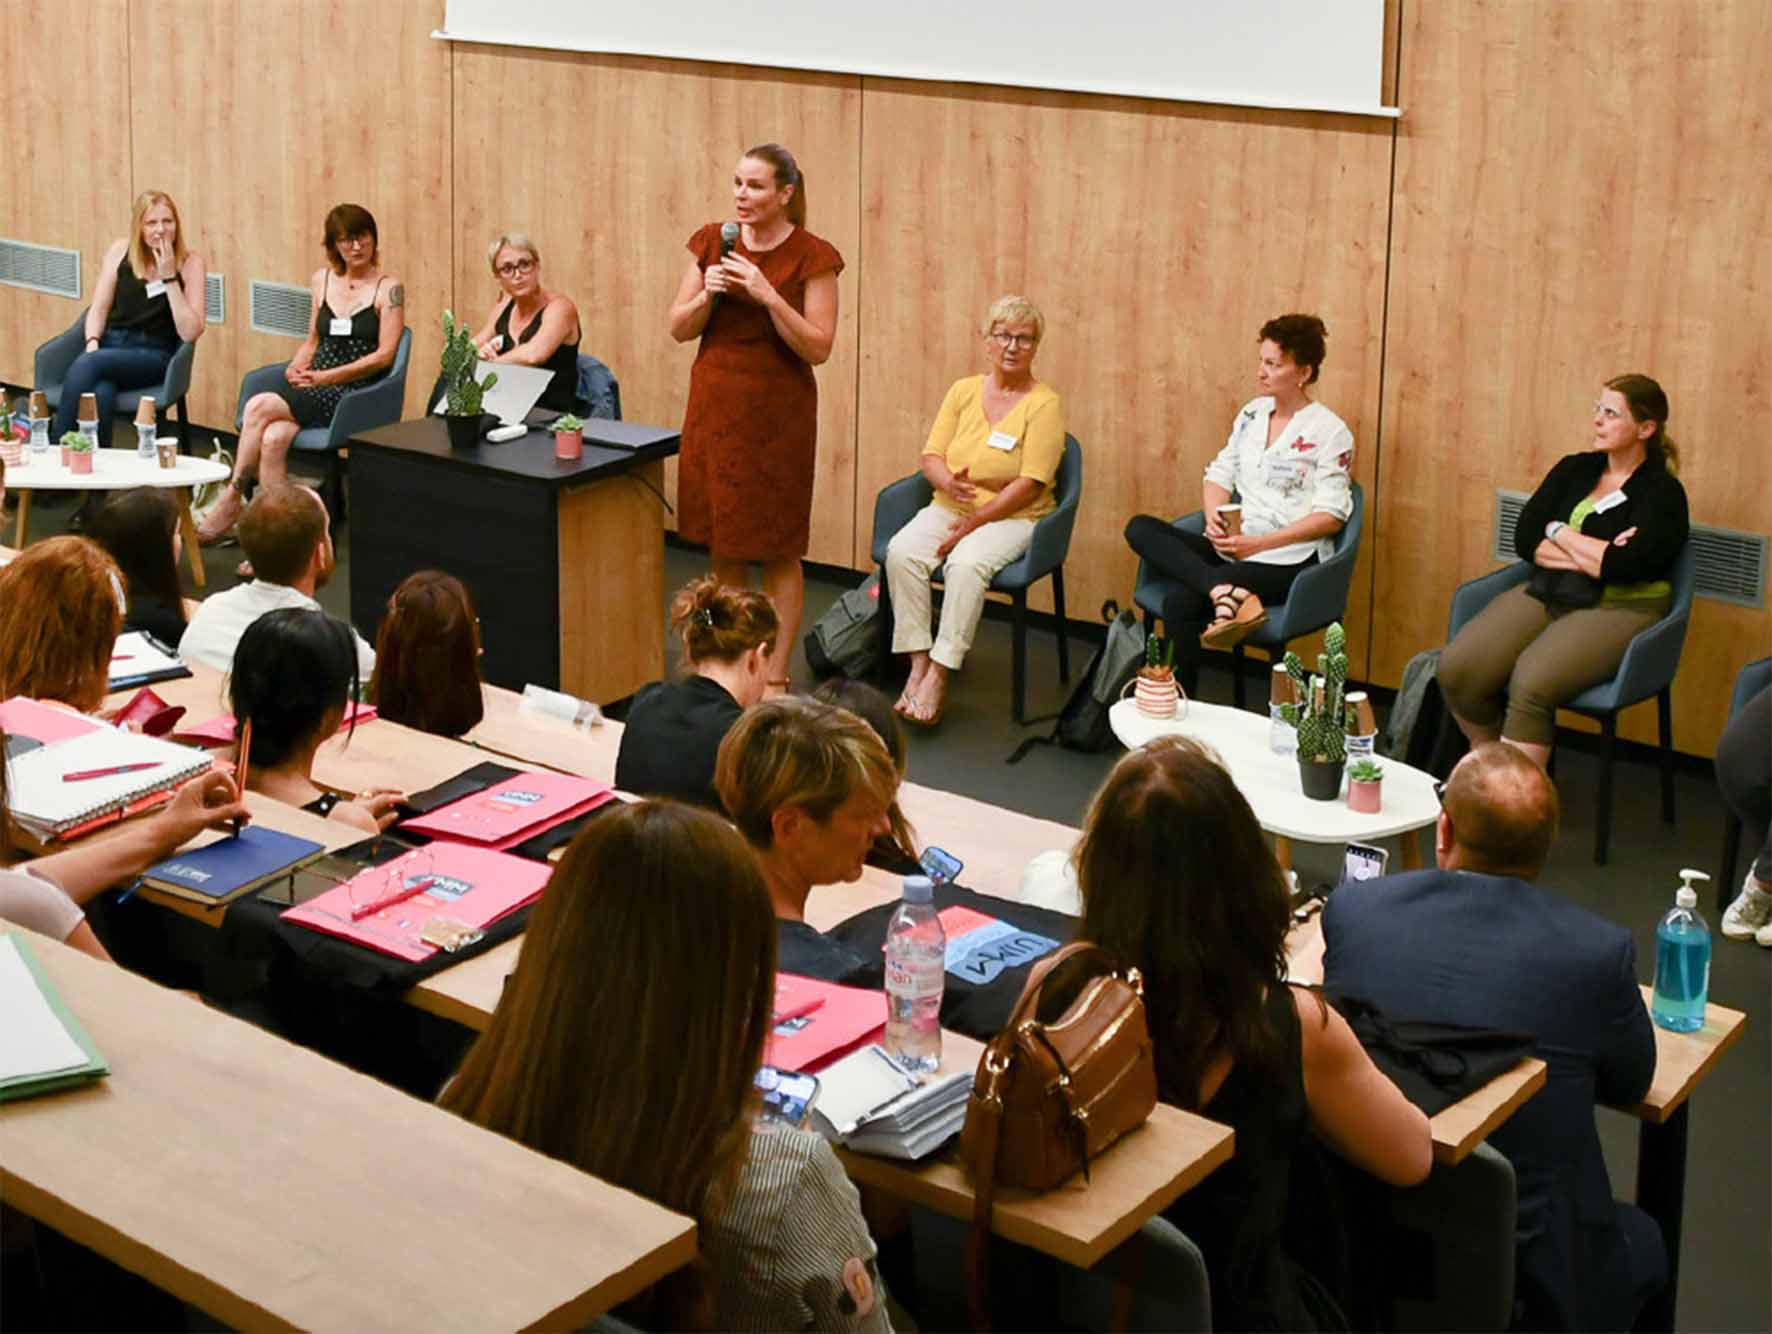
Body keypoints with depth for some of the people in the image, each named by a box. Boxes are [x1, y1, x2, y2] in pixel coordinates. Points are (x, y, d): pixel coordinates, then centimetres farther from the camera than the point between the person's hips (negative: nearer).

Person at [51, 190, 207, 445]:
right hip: (111, 343, 2)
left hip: (155, 355, -2)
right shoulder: (121, 250, 6)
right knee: (100, 392, -35)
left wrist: (169, 278, -16)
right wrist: (93, 343, -11)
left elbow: (190, 333, -11)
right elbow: (99, 308, 9)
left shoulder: (190, 262, -2)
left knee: (85, 365, -31)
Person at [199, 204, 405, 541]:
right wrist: (295, 367, 1)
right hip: (314, 388, 5)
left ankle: (230, 502, -12)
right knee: (273, 439, -30)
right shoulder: (322, 279, 16)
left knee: (259, 407, -25)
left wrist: (325, 376, -12)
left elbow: (384, 355, -7)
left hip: (353, 393, -5)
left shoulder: (389, 288, 0)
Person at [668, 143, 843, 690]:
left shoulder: (812, 257, -9)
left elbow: (818, 348, -13)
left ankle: (775, 673, 11)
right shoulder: (712, 243, 4)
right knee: (722, 544, 12)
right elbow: (679, 329, 6)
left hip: (777, 412, -4)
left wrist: (768, 296, -22)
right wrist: (707, 295, -13)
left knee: (777, 550, 2)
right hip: (715, 403, 4)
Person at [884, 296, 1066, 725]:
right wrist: (947, 482, -17)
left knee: (966, 563, -35)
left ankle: (939, 675, -31)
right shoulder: (963, 391, 10)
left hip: (1013, 517, -4)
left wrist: (973, 522, -16)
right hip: (949, 509, 5)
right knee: (901, 551, -26)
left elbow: (1030, 484, -12)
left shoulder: (1045, 404, -5)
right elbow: (931, 455, 8)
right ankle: (918, 665, -24)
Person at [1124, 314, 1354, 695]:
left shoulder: (1329, 431, -5)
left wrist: (1258, 543, -17)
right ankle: (1228, 593, -34)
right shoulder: (1252, 413, 15)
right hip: (1234, 546, 7)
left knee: (1181, 603, -30)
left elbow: (1331, 516, -10)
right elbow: (1220, 474, 16)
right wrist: (1214, 518, -7)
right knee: (1141, 529, -18)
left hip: (1288, 560, -7)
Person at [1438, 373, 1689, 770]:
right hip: (1547, 593, 6)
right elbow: (1525, 539, 5)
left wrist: (1560, 533, -4)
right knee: (1457, 668, -19)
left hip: (1618, 608, -6)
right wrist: (1592, 557, -9)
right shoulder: (1575, 469, 13)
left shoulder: (1662, 493, -4)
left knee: (1532, 684, -34)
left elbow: (1625, 566, -19)